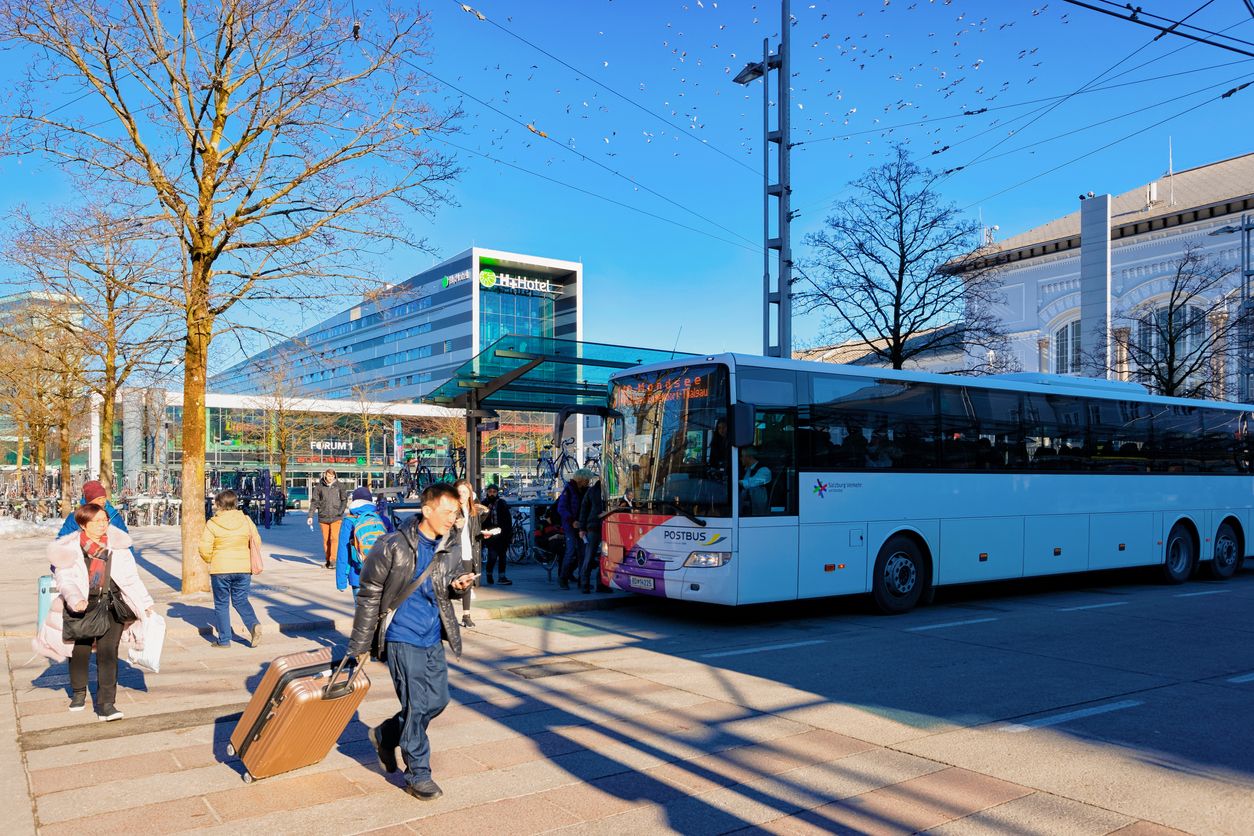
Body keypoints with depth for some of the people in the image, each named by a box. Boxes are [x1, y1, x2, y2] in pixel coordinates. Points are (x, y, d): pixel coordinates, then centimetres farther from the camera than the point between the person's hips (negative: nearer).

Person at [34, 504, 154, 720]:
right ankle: (78, 693, 39)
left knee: (108, 651, -10)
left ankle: (106, 704, -9)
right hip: (81, 606, 0)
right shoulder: (69, 548, -4)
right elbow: (65, 579, -12)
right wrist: (75, 600, -31)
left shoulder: (116, 545, 1)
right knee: (80, 650, 13)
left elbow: (130, 577, 7)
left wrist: (145, 604, 9)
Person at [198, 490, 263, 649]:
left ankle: (224, 639, 12)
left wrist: (211, 561, 12)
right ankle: (254, 624, -10)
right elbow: (257, 542, 4)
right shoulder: (246, 520, 1)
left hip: (220, 570, -3)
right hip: (243, 568, 3)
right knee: (241, 601, 14)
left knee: (221, 604, 10)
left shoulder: (212, 524, -8)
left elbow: (205, 549, -9)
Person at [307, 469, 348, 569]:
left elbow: (344, 499, 8)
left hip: (336, 517, -1)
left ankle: (333, 560, -10)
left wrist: (341, 511, -5)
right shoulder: (319, 486, 1)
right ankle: (327, 559, 19)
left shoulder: (339, 486, 1)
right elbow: (314, 501, 1)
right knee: (326, 539, 7)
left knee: (334, 538, -11)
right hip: (323, 517, 1)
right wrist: (310, 516, -5)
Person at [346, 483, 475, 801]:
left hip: (433, 638, 6)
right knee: (416, 705, -3)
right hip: (402, 638, -6)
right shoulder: (394, 547, -16)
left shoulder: (452, 545, 0)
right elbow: (370, 596, -8)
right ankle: (418, 775, 15)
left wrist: (459, 586, -10)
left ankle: (385, 735, 37)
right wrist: (360, 645, -4)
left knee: (438, 700, 13)